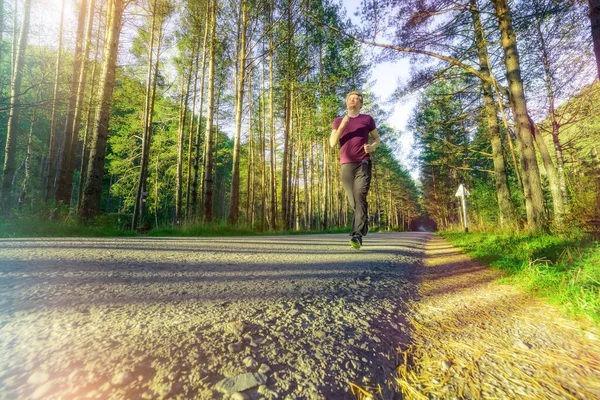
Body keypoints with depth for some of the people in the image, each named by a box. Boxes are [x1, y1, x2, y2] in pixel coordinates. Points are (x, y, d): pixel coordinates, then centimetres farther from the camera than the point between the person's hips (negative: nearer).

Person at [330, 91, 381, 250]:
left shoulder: (367, 119, 15)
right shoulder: (338, 121, 17)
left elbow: (377, 138, 21)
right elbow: (332, 143, 7)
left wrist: (372, 147, -3)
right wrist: (342, 126, -7)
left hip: (363, 164, -2)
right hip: (346, 165, 2)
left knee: (360, 198, -19)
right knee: (353, 201, 6)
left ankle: (357, 236, -24)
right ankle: (364, 226, 28)